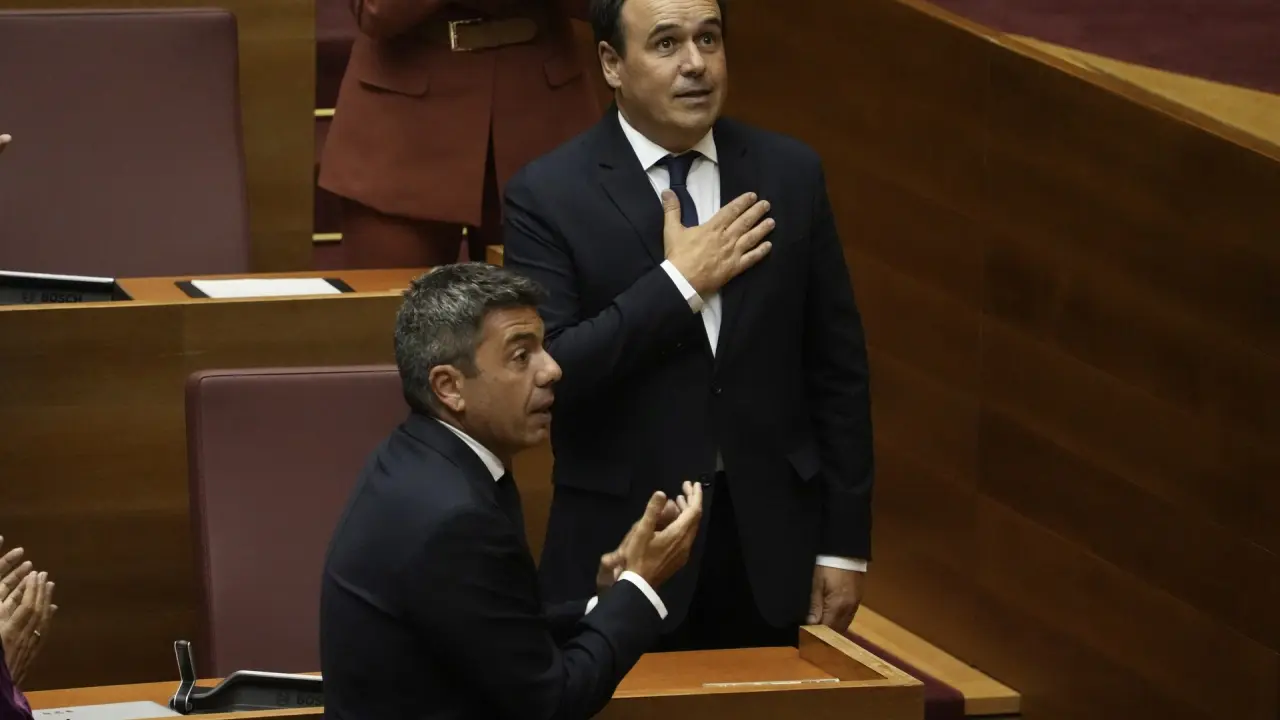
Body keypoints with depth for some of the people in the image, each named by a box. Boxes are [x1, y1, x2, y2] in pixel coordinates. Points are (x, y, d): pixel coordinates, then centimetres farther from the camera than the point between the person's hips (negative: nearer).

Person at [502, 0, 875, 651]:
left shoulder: (790, 175, 4)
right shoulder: (550, 194, -6)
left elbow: (838, 366, 7)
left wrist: (845, 542, 4)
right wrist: (678, 284, -16)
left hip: (772, 546, 3)